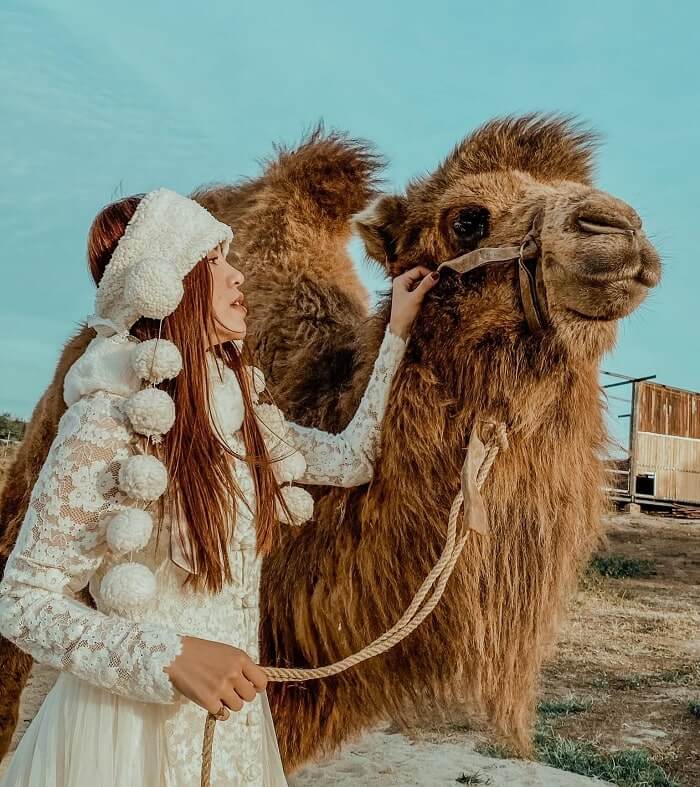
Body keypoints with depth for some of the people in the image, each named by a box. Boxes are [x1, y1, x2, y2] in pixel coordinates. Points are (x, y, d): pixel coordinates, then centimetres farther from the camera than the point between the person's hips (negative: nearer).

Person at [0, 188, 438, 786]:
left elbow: (350, 459, 12)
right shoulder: (106, 425, -21)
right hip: (137, 721, -7)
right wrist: (170, 654, -29)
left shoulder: (238, 404, 0)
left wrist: (399, 332, 12)